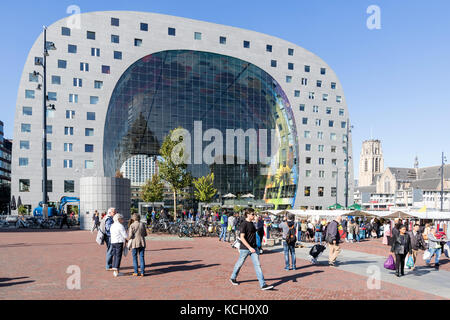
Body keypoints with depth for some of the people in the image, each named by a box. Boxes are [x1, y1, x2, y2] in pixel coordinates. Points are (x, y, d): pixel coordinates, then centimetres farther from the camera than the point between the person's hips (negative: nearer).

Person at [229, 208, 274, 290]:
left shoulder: (252, 223, 10)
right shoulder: (244, 224, -15)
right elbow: (242, 237, -21)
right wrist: (249, 247, -25)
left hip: (253, 248, 7)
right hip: (245, 249, -7)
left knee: (257, 265, -1)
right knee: (239, 264, 11)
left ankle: (263, 285, -2)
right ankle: (232, 278, 34)